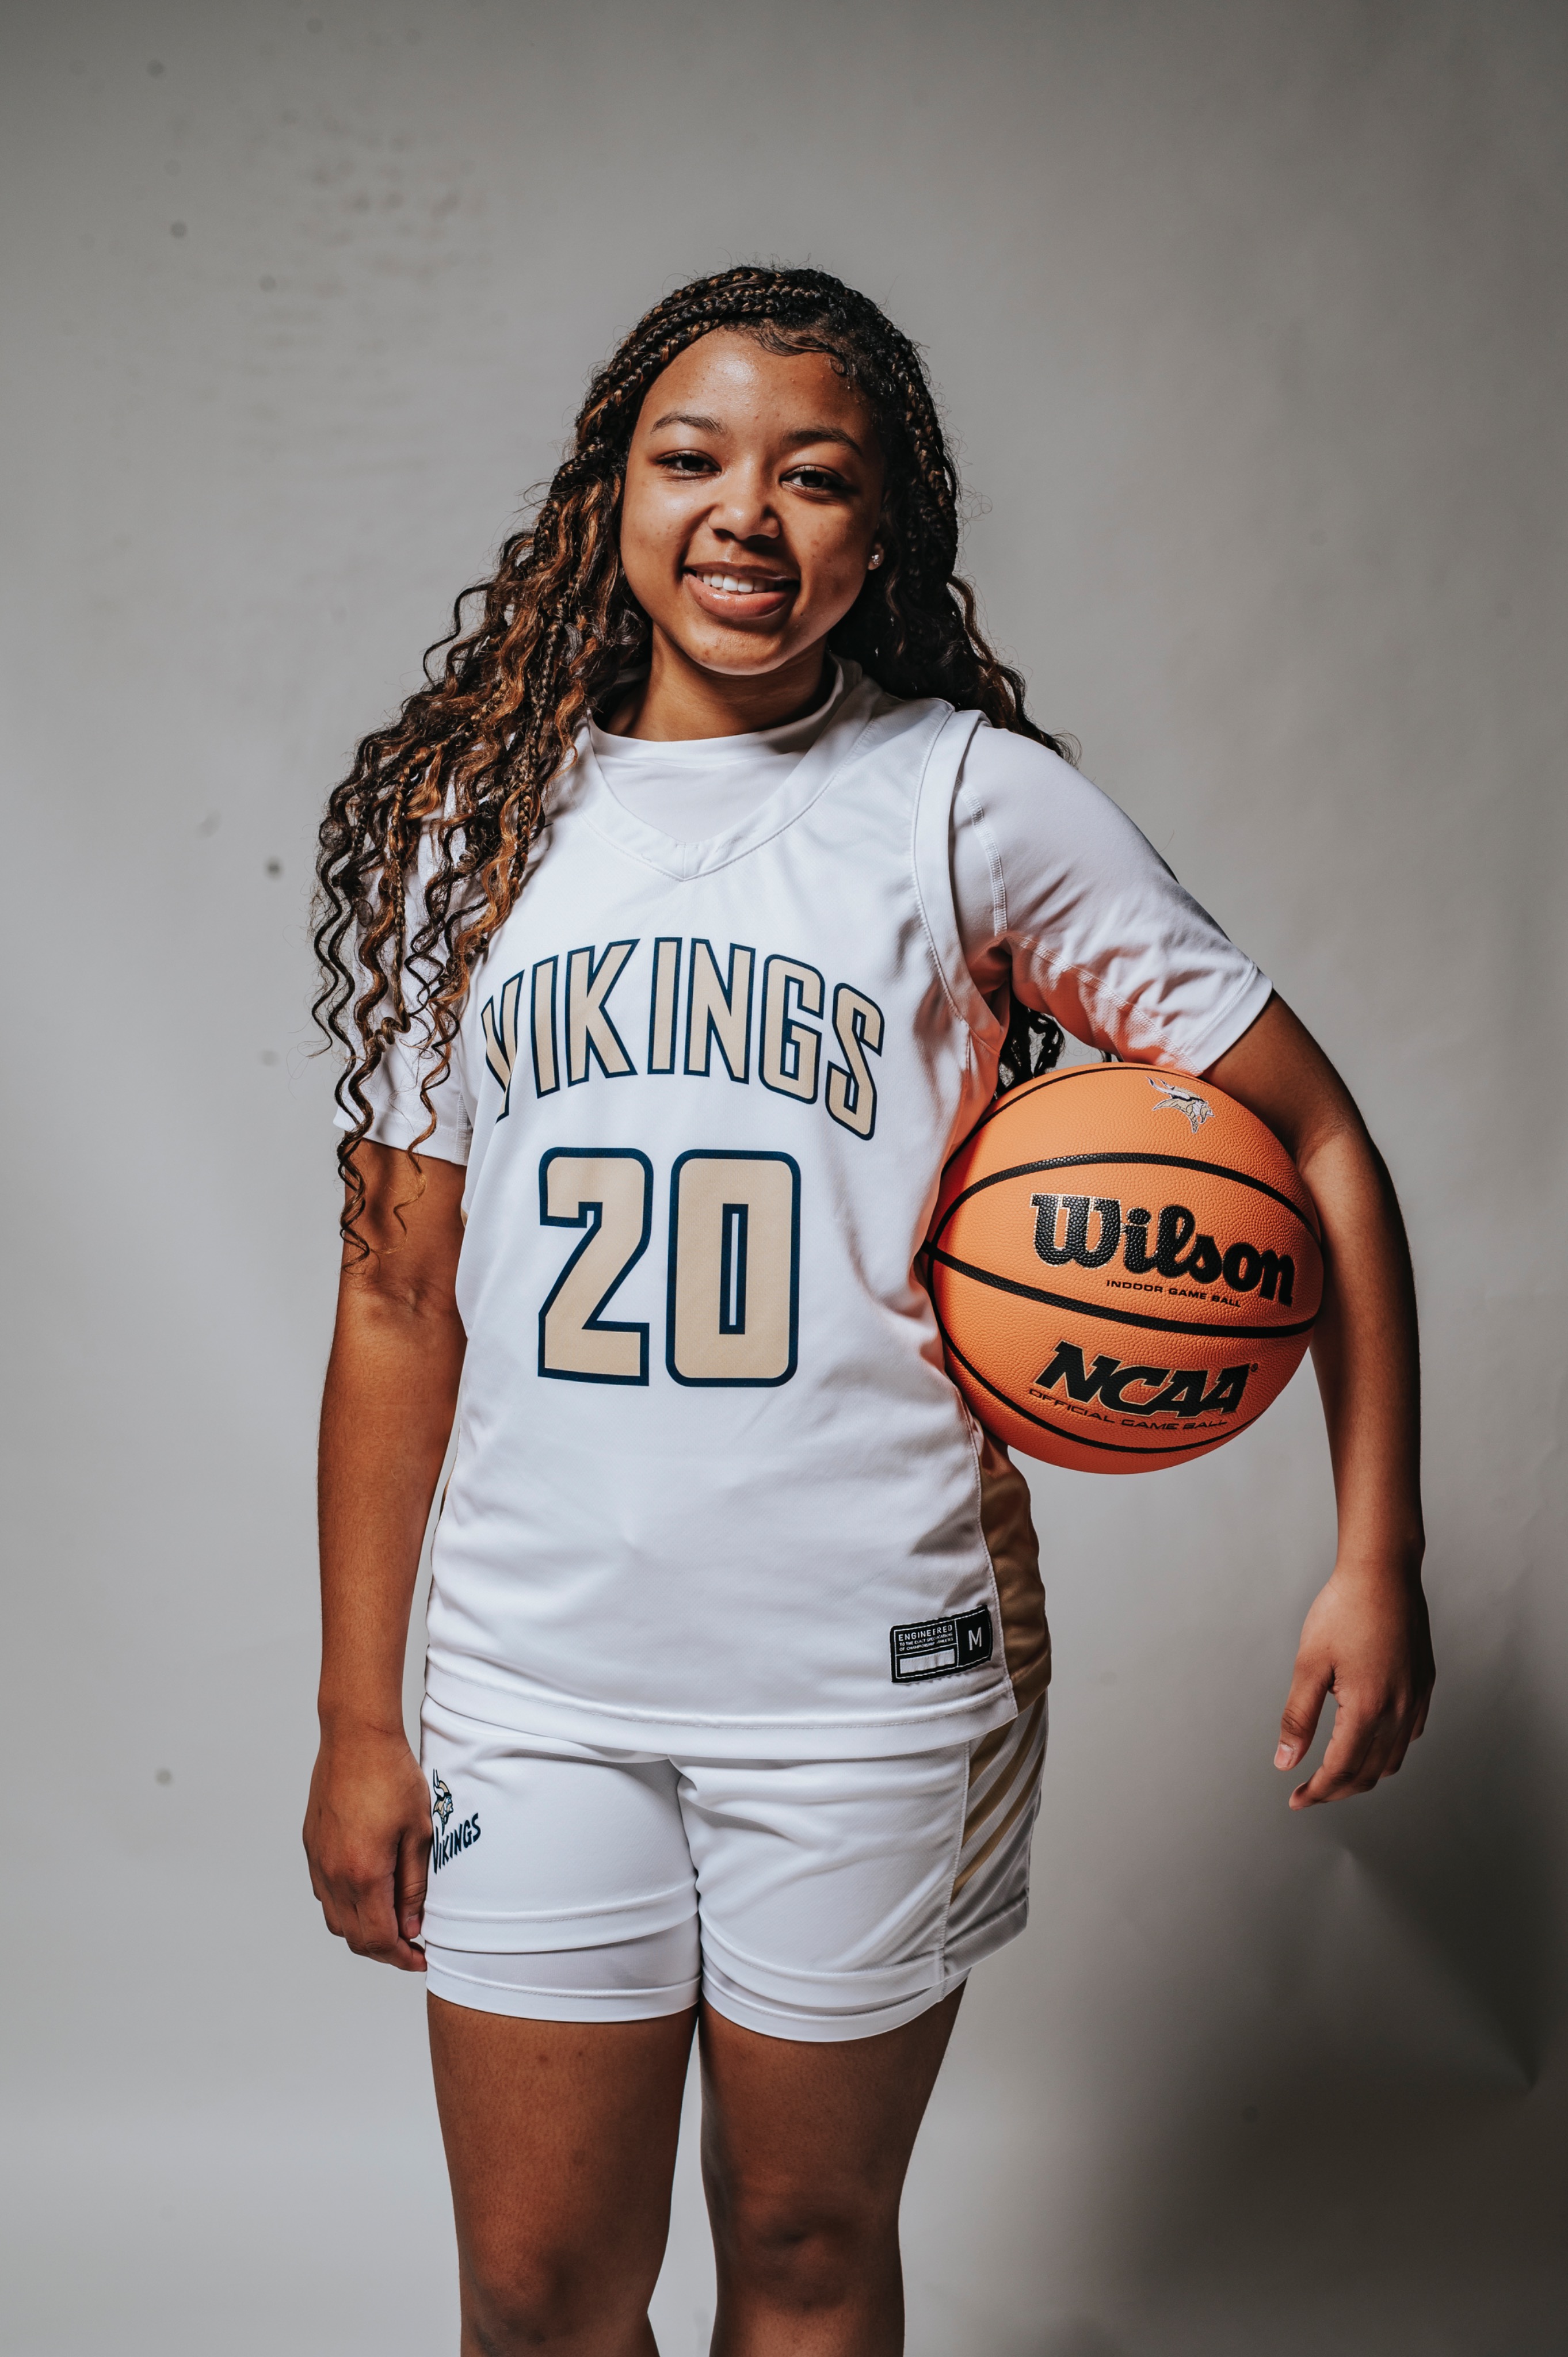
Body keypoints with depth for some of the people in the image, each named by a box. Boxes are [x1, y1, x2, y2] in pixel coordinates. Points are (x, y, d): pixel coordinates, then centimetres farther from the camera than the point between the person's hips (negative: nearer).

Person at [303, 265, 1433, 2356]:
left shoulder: (968, 799, -3)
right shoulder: (476, 817, 5)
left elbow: (1311, 1135, -1)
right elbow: (403, 1287, 6)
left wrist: (1377, 1561, -7)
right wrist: (358, 1718, 6)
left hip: (872, 1686, -2)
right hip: (537, 1681, 2)